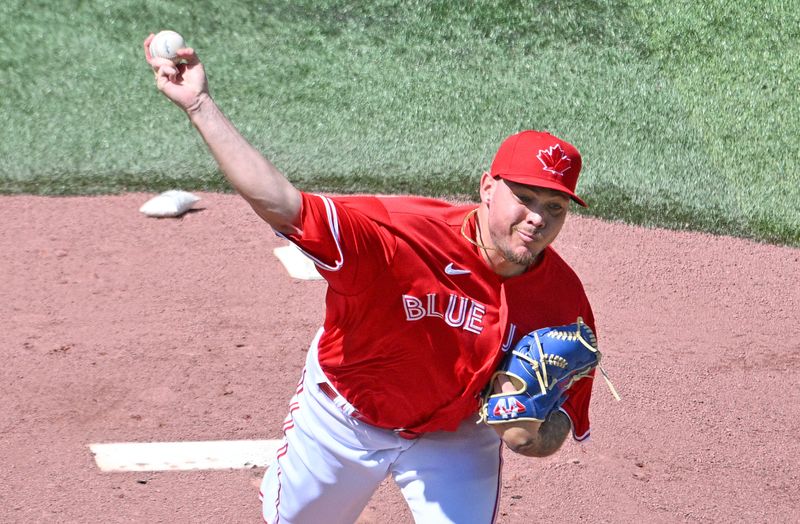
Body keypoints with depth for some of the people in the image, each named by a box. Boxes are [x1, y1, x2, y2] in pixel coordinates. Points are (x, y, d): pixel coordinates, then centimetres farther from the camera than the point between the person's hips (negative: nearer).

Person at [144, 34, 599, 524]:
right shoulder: (407, 234, -33)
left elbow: (565, 412, -11)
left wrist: (536, 433, -35)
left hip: (455, 437, 1)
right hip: (341, 418, -1)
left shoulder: (565, 300, -22)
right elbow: (282, 205, -40)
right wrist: (200, 105, -45)